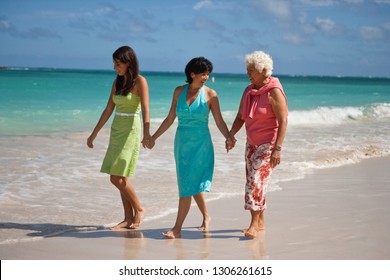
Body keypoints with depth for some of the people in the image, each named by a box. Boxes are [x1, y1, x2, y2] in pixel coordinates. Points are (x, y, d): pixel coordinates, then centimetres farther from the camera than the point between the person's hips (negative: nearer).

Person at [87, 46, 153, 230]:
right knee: (120, 178, 7)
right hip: (116, 131, 8)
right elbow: (108, 110, 16)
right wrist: (94, 133, 17)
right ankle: (129, 219, 13)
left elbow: (145, 109, -21)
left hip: (131, 131, -8)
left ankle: (139, 210, 5)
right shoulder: (117, 82, 11)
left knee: (117, 178, -12)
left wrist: (146, 133, -36)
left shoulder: (140, 81, -10)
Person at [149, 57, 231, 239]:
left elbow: (219, 122, -1)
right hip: (182, 142, 4)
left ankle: (177, 228, -6)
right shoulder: (179, 91, 4)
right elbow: (170, 118, 11)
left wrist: (230, 139, -15)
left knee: (188, 185, -8)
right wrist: (153, 137, 11)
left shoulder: (210, 94, -4)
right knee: (193, 184, 12)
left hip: (201, 144, -4)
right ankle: (206, 217, 33)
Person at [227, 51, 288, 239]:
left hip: (268, 144, -8)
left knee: (255, 180, -15)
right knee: (254, 182, 10)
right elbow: (240, 117, 10)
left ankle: (254, 224, -12)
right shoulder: (249, 91, 7)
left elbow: (283, 121, -18)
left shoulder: (274, 92, -15)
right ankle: (260, 222, 19)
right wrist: (231, 134, -7)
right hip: (252, 143, 8)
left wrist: (277, 148, -24)